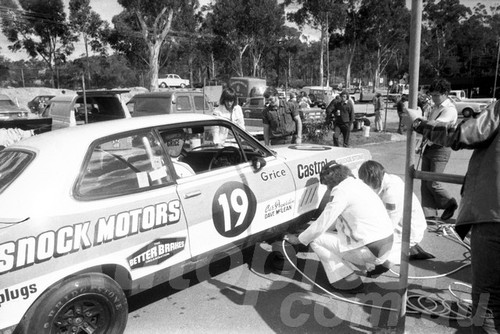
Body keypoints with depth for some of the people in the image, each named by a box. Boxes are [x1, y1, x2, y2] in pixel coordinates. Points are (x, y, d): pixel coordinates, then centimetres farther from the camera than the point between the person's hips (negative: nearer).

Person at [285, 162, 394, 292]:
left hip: (372, 251, -9)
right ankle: (374, 265, 20)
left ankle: (348, 280, 2)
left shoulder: (341, 191, -14)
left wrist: (299, 239, 6)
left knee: (316, 240, 0)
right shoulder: (357, 183, 13)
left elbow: (321, 226, -9)